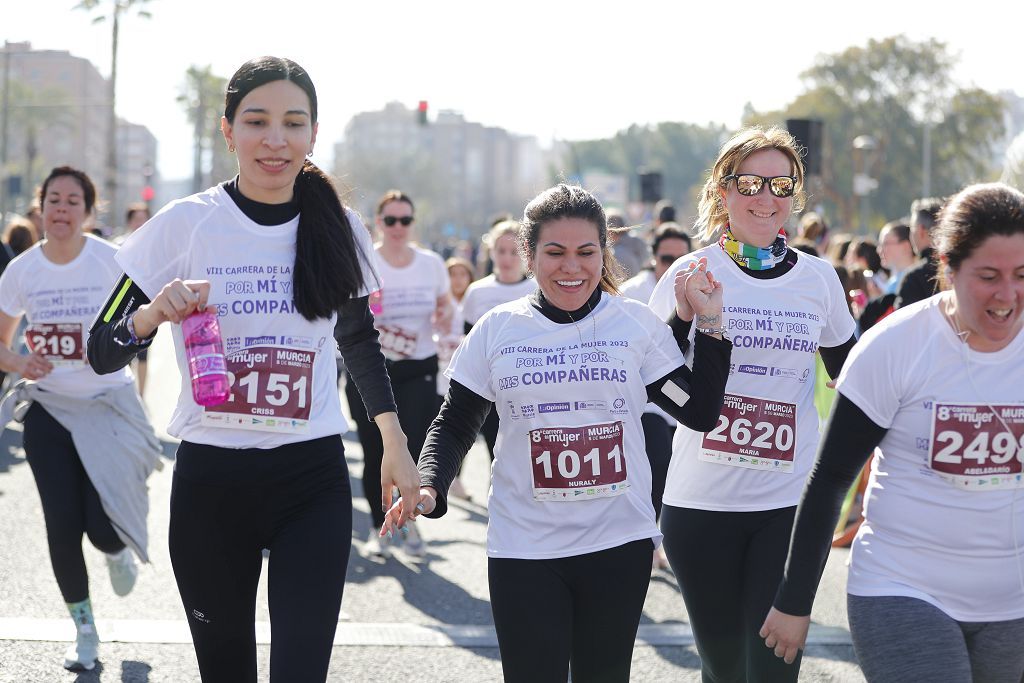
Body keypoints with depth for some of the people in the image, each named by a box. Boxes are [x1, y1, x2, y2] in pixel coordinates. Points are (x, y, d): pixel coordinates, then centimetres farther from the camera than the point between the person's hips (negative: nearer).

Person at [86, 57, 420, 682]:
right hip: (210, 481, -1)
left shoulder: (339, 230, 1)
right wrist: (154, 313, -23)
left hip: (314, 481, 1)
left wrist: (396, 446, 17)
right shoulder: (185, 225, -6)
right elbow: (102, 353, -3)